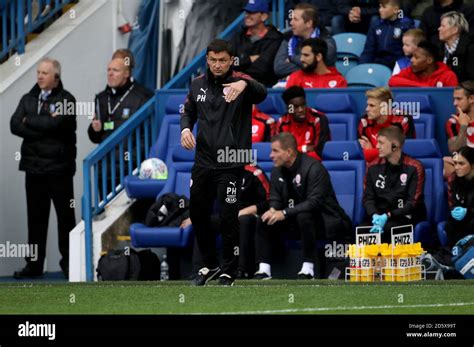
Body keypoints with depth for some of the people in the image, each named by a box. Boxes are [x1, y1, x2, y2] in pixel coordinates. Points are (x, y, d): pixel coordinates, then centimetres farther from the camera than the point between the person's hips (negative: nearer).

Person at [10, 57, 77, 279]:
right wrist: (43, 128, -12)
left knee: (65, 216, 2)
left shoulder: (66, 100, -4)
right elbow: (15, 126, -1)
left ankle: (69, 262, 8)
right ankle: (34, 264, 11)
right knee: (36, 216, 7)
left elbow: (55, 124, -19)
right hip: (34, 167, 5)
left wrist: (29, 122, -4)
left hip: (59, 167, -5)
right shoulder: (28, 100, 13)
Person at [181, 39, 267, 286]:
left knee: (228, 217, -4)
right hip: (203, 161, 6)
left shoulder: (240, 82, -11)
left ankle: (228, 272, 11)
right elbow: (189, 112, 19)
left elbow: (261, 93, -31)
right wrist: (185, 128, -4)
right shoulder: (198, 84, 6)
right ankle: (210, 265, 30)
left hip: (230, 164, -6)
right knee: (197, 214, 12)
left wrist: (244, 84, -54)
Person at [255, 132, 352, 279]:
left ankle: (308, 269, -30)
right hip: (295, 220, 8)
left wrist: (284, 213, -36)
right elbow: (275, 199, 3)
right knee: (264, 220, -10)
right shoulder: (277, 171, 3)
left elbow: (315, 202, -30)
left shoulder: (313, 168, -21)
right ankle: (263, 270, -13)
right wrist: (273, 210, -23)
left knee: (304, 216, -38)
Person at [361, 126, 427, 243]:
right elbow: (368, 198, 4)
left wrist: (388, 216, -22)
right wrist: (375, 216, -19)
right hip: (380, 216, 3)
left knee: (387, 228, -34)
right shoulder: (373, 167, 8)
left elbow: (413, 203, -8)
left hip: (406, 217, -3)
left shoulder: (414, 168, -4)